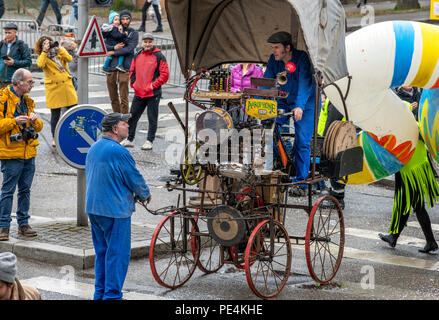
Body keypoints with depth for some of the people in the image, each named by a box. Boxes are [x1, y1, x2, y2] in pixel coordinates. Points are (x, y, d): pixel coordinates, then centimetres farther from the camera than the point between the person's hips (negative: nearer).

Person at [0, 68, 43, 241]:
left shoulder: (27, 101, 15)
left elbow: (39, 127, 19)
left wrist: (35, 120, -2)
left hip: (29, 152, 7)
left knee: (25, 190, 12)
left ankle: (23, 223, 20)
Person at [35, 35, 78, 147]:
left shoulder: (60, 52, 10)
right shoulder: (42, 57, 3)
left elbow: (69, 59, -9)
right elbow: (40, 64, -20)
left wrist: (59, 49, -14)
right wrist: (45, 51, -18)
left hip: (67, 86, 2)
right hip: (53, 88, -2)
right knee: (55, 114, 3)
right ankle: (54, 138, 14)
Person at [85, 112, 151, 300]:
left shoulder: (93, 148, 10)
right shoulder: (118, 151, -18)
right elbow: (135, 179, -12)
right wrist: (145, 195, 8)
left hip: (93, 207, 9)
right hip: (115, 210, -9)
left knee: (102, 252, 16)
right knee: (118, 253, -2)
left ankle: (100, 294, 21)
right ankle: (112, 295, 0)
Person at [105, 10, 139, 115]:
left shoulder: (133, 33, 7)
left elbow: (129, 49, -7)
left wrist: (113, 53, -8)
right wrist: (114, 48, -13)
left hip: (124, 67, -3)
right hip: (111, 67, 3)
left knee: (123, 97, -9)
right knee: (113, 97, 8)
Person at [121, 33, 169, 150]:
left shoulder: (159, 56, -5)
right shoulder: (137, 56, 11)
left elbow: (165, 74, -8)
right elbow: (132, 71, 21)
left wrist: (153, 85, -13)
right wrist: (133, 83, 5)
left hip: (153, 94, -5)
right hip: (138, 93, 5)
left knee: (152, 118, 1)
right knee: (132, 116, 8)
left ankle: (149, 141, 8)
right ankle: (129, 140, 18)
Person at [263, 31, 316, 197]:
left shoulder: (302, 58, -24)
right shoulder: (273, 59, -8)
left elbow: (305, 84, -33)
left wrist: (299, 107, -47)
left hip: (306, 104, -5)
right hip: (284, 102, 5)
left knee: (302, 142, -11)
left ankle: (300, 183, -4)